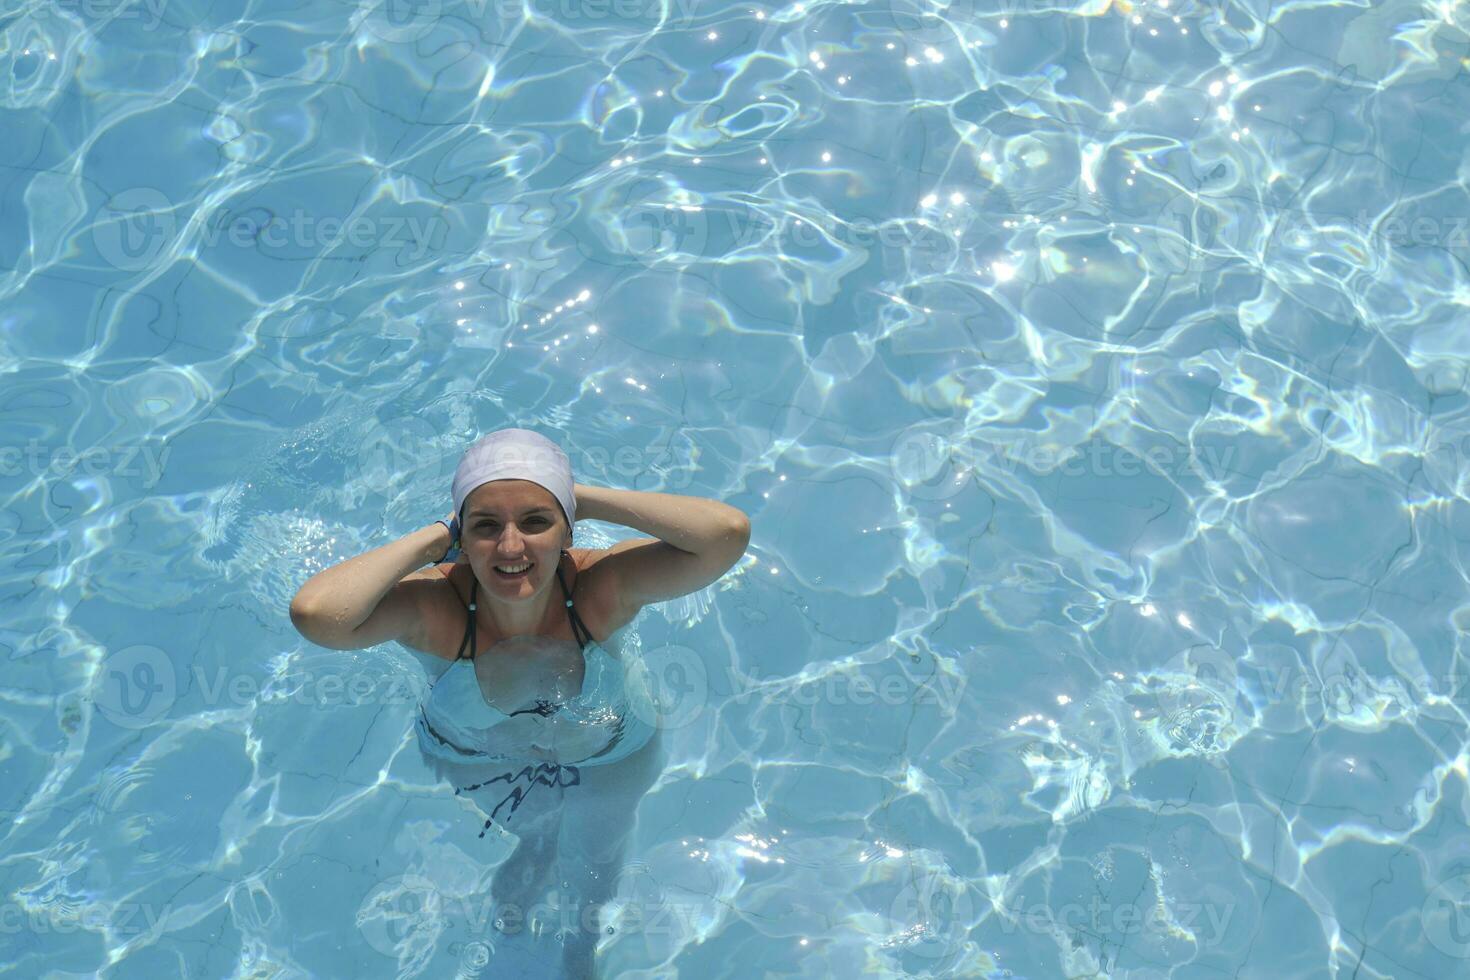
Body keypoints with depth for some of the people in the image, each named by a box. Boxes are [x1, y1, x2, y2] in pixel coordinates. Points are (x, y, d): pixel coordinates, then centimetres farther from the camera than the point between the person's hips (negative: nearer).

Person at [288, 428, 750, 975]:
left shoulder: (602, 588, -36)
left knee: (593, 859, 28)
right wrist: (431, 539, -45)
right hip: (471, 761, -1)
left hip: (607, 765, 1)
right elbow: (314, 611, -56)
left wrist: (588, 499, -43)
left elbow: (728, 531, -51)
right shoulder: (433, 608, -37)